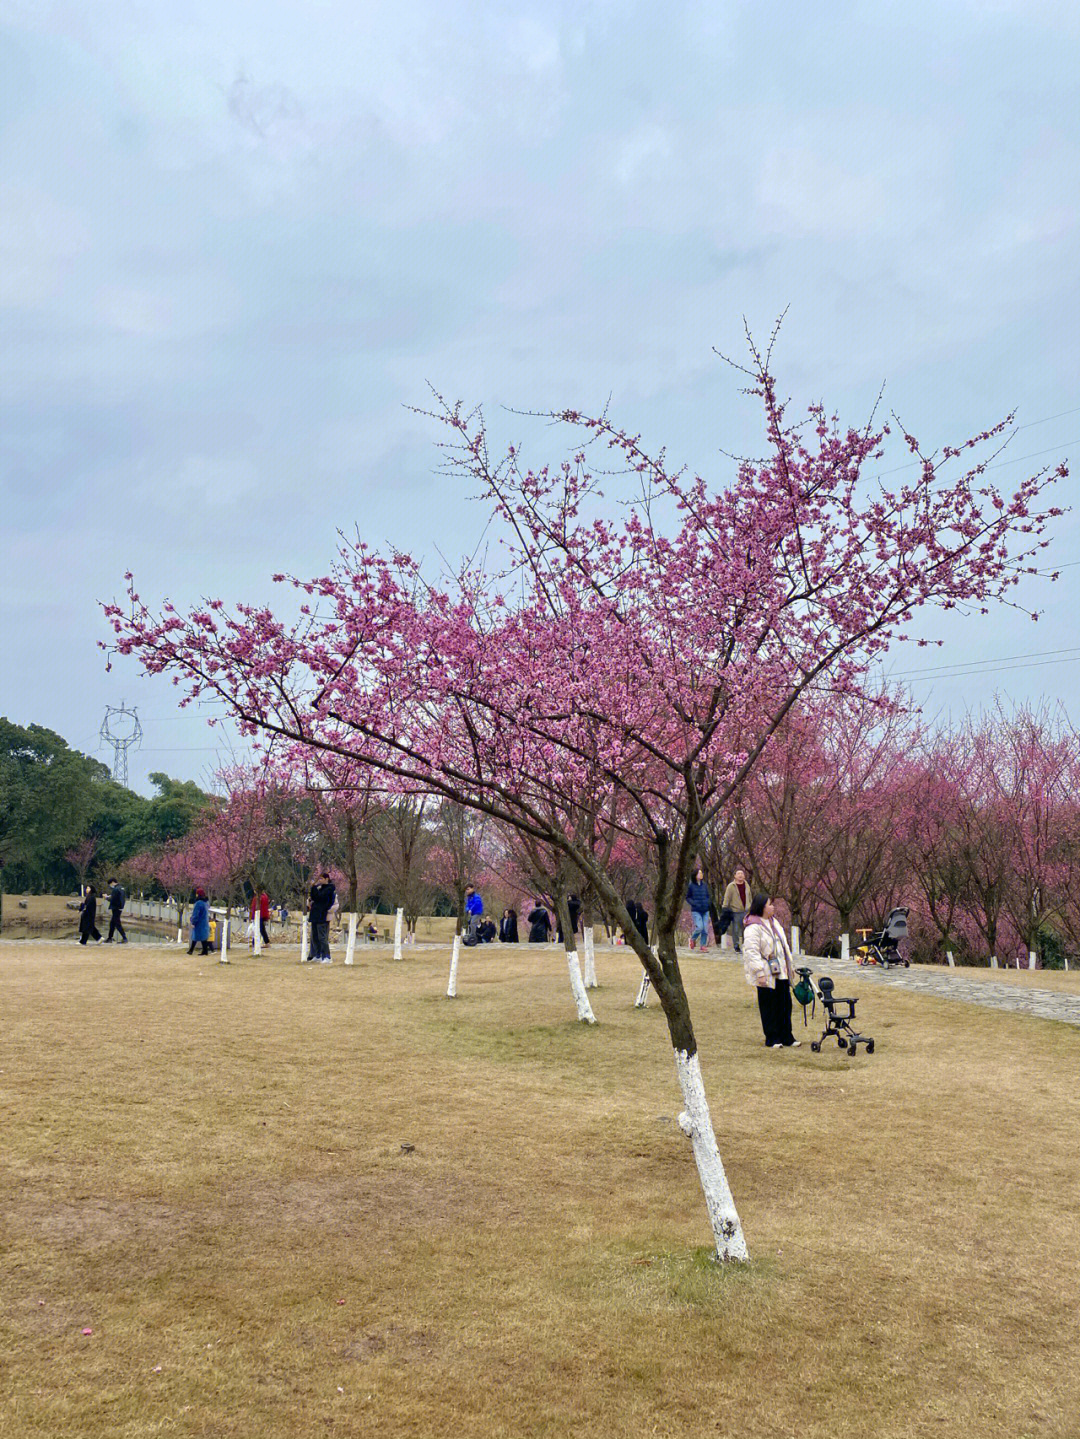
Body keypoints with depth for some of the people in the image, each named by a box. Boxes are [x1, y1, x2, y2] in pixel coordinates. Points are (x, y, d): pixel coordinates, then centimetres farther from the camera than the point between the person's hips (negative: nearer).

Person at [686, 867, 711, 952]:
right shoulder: (691, 886, -2)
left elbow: (708, 896, 19)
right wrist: (694, 903, -12)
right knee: (699, 927, -15)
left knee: (705, 929, 0)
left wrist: (708, 902, -1)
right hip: (696, 911, -4)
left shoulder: (705, 885, 8)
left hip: (705, 911, 4)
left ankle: (703, 946, 13)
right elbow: (688, 898, 3)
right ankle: (693, 939, 14)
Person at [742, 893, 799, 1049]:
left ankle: (786, 1037, 20)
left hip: (781, 973, 8)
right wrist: (760, 973, -22)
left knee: (785, 1005, 10)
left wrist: (790, 966, 20)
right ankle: (772, 1039, 11)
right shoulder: (753, 928, -14)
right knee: (769, 1007, 1)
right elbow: (752, 952, -18)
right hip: (767, 975, -8)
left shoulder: (774, 922, 14)